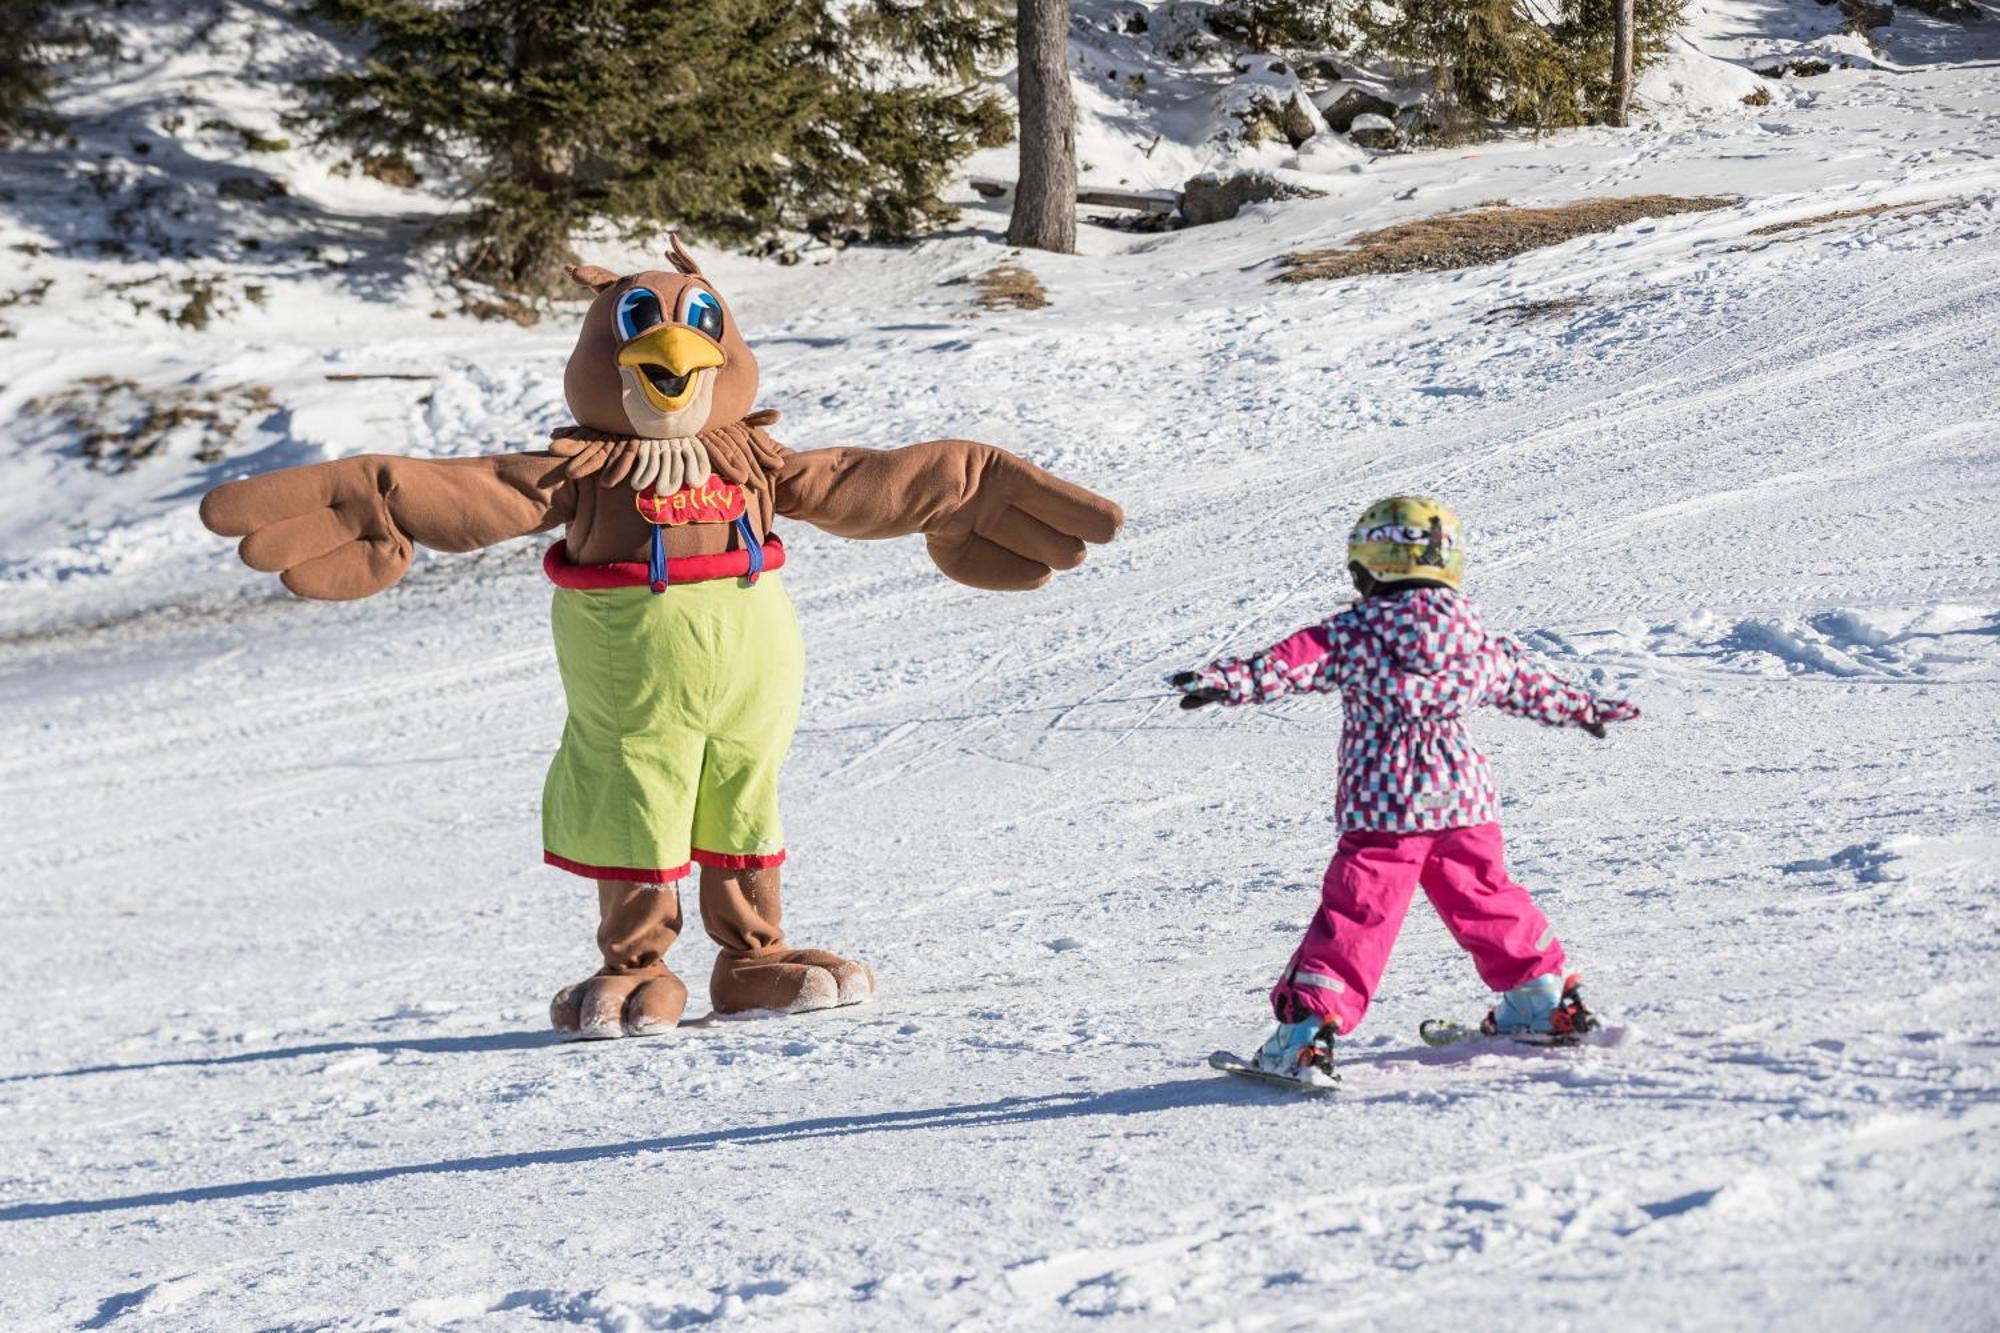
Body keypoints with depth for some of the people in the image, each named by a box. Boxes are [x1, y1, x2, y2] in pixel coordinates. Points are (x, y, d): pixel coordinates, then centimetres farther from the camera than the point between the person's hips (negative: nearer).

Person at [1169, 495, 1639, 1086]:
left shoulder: (1357, 634, -6)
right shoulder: (1478, 640, 12)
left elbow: (1295, 661, -19)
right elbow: (1528, 683, 26)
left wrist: (1227, 680, -26)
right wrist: (1585, 707, 44)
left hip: (1383, 806, -5)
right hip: (1465, 799, 5)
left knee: (1354, 915, -5)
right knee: (1485, 900, 22)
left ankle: (1307, 1030, -11)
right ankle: (1547, 1000, 30)